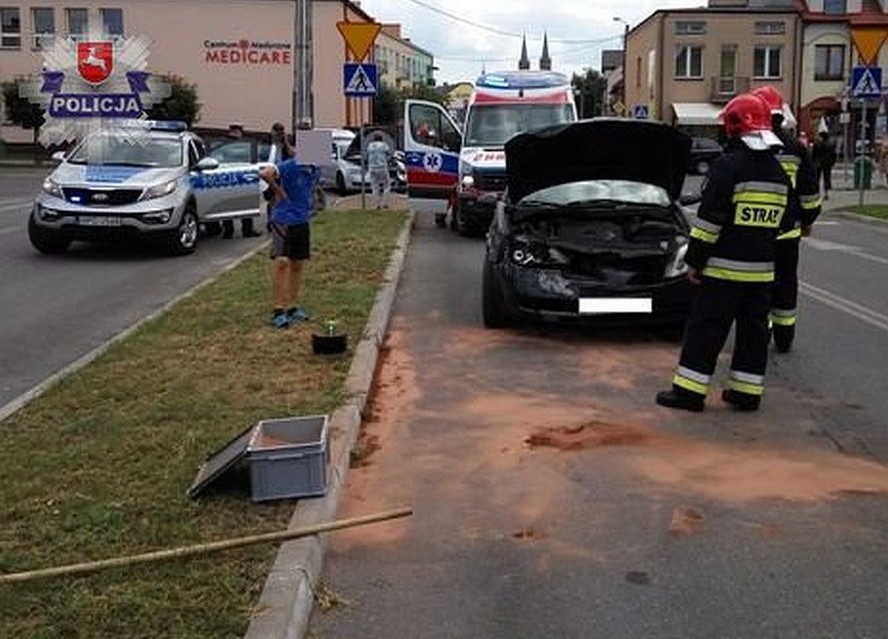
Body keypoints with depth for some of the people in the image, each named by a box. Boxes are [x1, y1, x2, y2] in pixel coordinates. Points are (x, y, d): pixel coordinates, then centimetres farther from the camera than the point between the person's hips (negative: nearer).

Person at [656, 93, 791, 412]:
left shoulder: (728, 166, -13)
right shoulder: (778, 172, 11)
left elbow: (709, 219, -16)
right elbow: (778, 221, 17)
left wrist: (695, 260, -10)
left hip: (724, 267, -7)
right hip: (762, 268, 7)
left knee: (705, 328, -1)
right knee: (753, 329, 12)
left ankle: (689, 390, 1)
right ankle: (747, 392, 18)